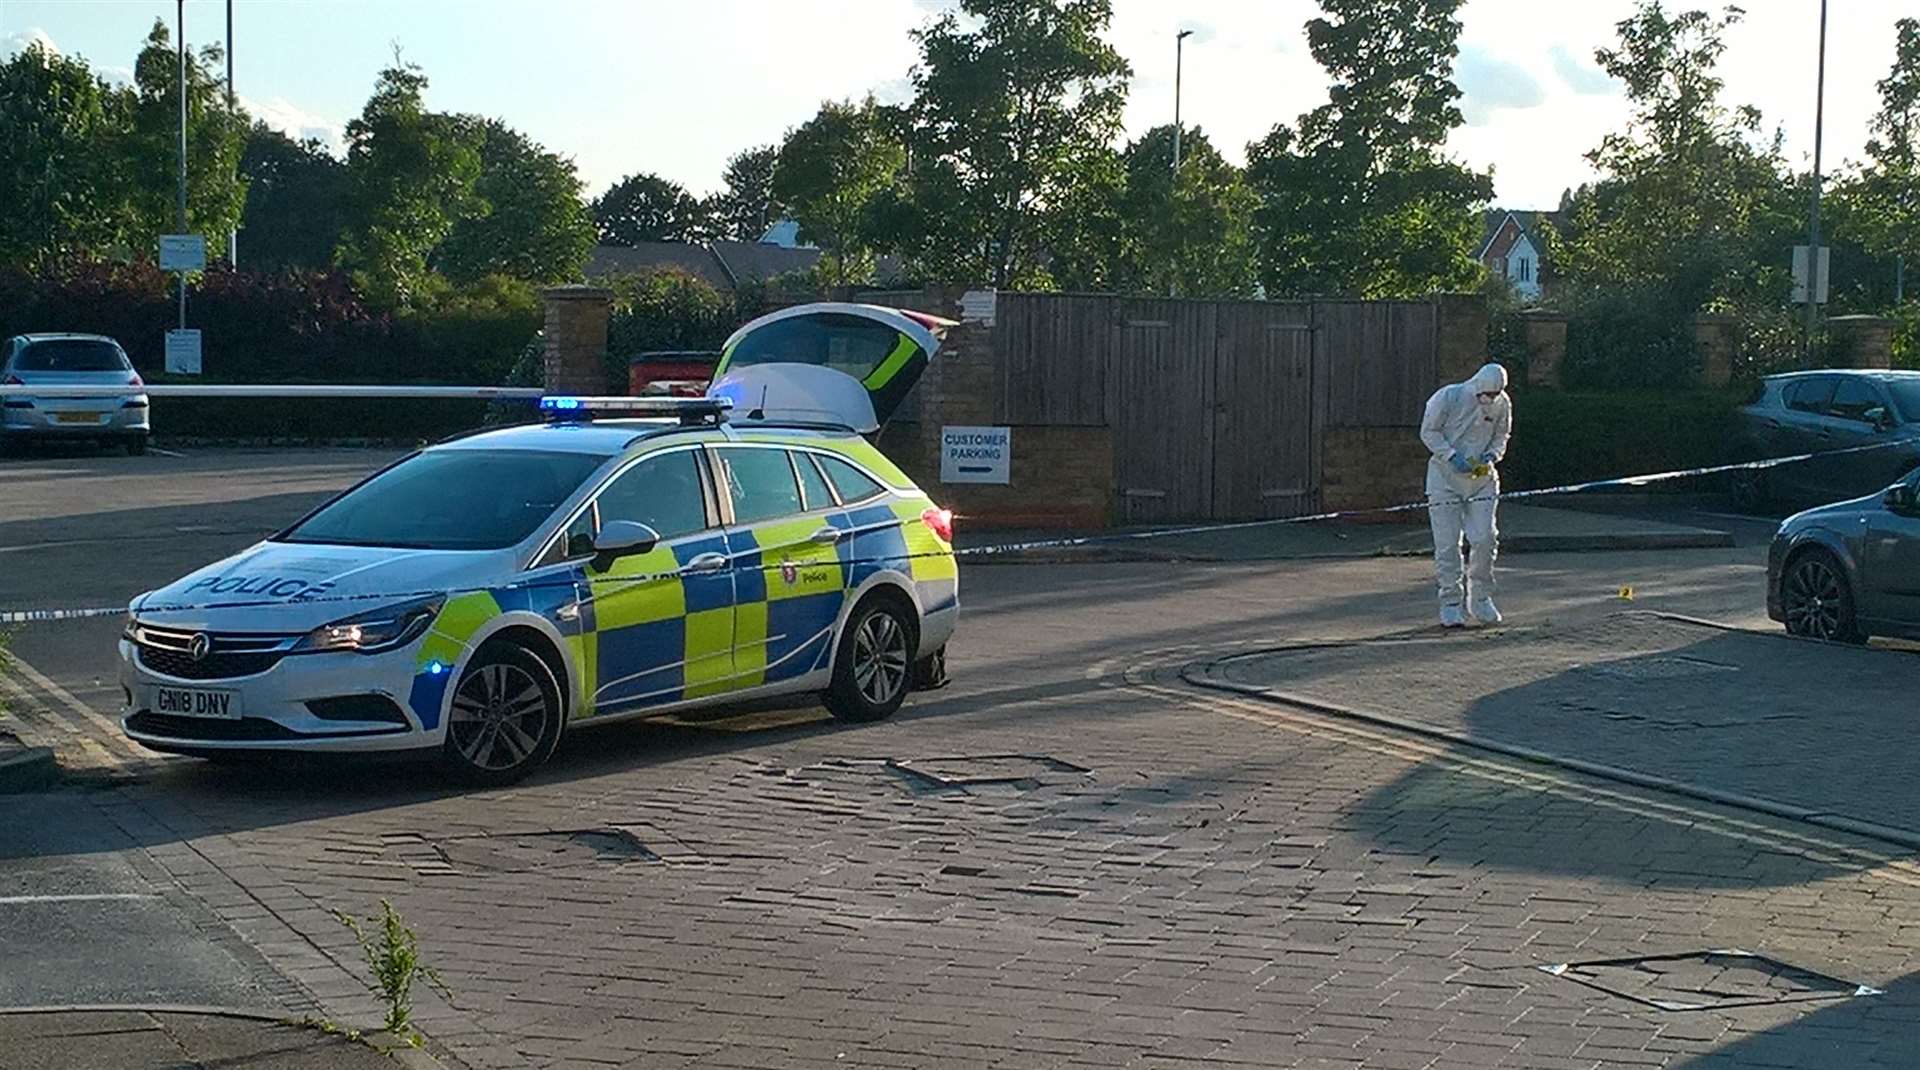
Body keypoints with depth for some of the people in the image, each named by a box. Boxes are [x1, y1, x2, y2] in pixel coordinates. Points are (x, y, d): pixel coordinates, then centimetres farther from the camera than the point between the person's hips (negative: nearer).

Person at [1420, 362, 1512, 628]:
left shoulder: (1502, 405, -1)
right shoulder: (1448, 397, -13)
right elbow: (1429, 431, -6)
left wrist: (1492, 455, -8)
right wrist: (1452, 457, -18)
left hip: (1482, 477, 3)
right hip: (1445, 476, -3)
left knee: (1485, 538, -7)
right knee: (1447, 543, -4)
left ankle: (1480, 597, 10)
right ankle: (1451, 602, 6)